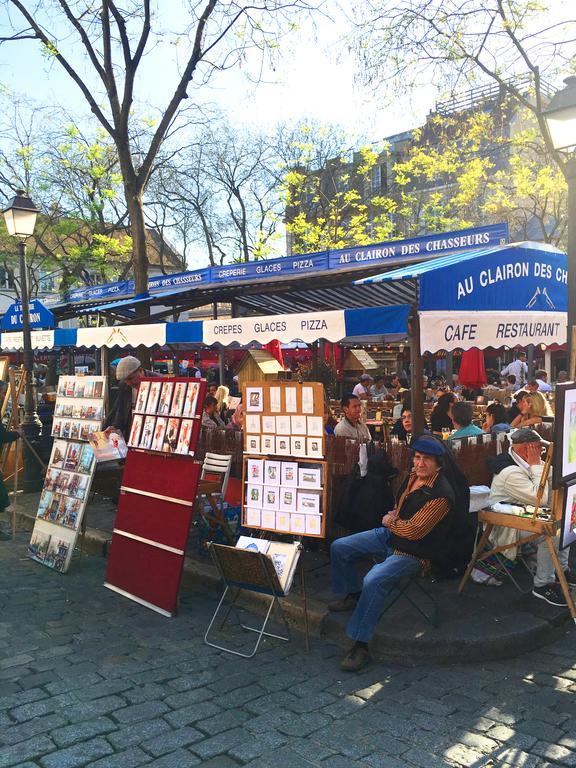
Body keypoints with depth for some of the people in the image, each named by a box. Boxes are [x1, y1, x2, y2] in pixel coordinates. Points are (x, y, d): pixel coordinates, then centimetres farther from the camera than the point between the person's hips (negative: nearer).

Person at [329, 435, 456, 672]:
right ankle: (353, 595, 30)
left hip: (413, 552, -9)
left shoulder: (440, 495, -26)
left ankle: (360, 646, -20)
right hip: (390, 535, 9)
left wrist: (390, 521, -8)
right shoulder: (412, 476, -1)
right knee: (339, 548, 8)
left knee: (374, 580, -32)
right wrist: (392, 517, -1)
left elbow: (413, 530, -26)